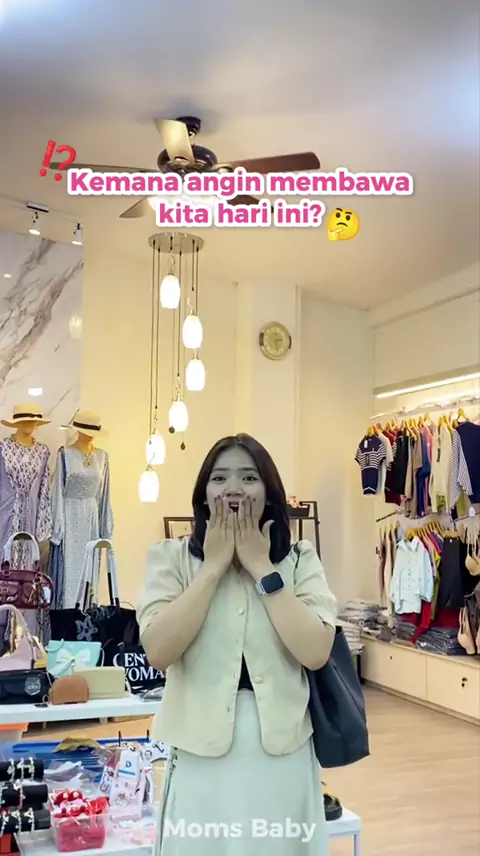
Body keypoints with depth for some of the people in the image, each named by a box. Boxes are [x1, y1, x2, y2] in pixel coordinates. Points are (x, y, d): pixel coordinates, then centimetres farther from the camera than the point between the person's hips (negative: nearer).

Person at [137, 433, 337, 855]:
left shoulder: (300, 559, -2)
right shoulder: (172, 557, -3)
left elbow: (315, 653, -14)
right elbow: (158, 652, -16)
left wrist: (262, 568, -14)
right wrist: (214, 566, -15)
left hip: (282, 749, 1)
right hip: (201, 749, -1)